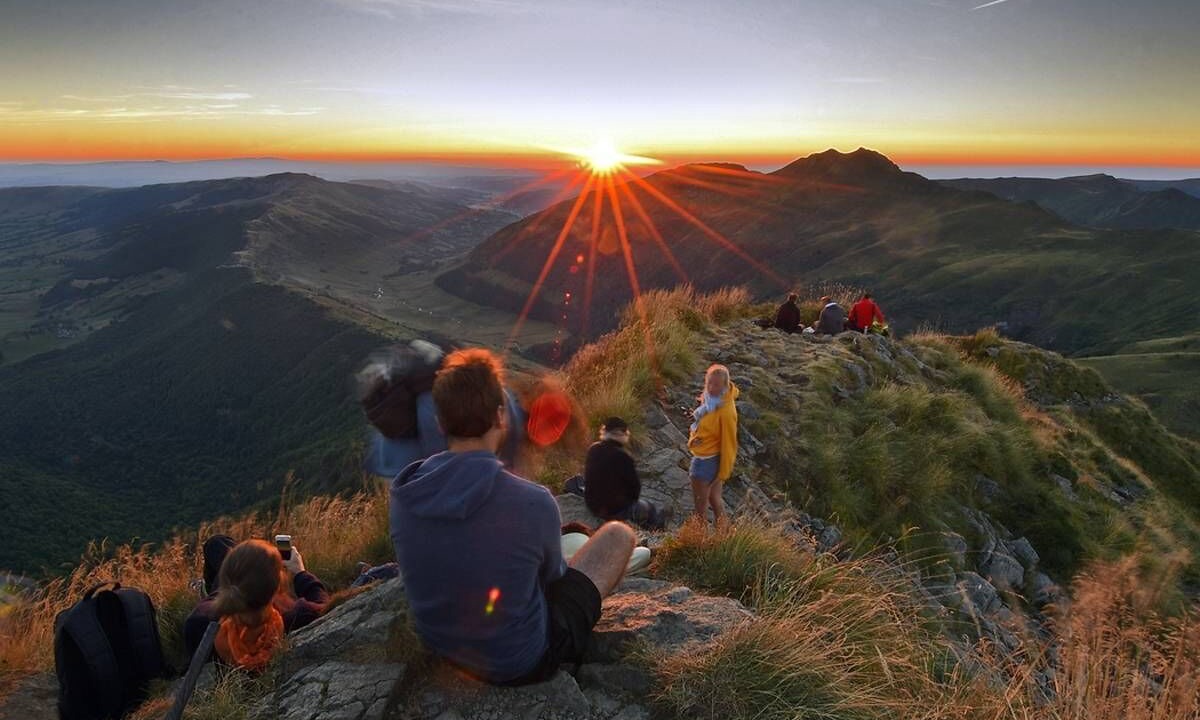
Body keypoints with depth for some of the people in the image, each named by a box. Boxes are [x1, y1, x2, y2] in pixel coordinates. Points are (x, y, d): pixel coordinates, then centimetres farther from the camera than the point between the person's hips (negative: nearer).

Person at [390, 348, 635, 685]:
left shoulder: (401, 495, -15)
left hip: (443, 650, 5)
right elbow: (552, 575, -8)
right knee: (618, 535, 12)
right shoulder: (533, 502, -30)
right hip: (522, 662, -5)